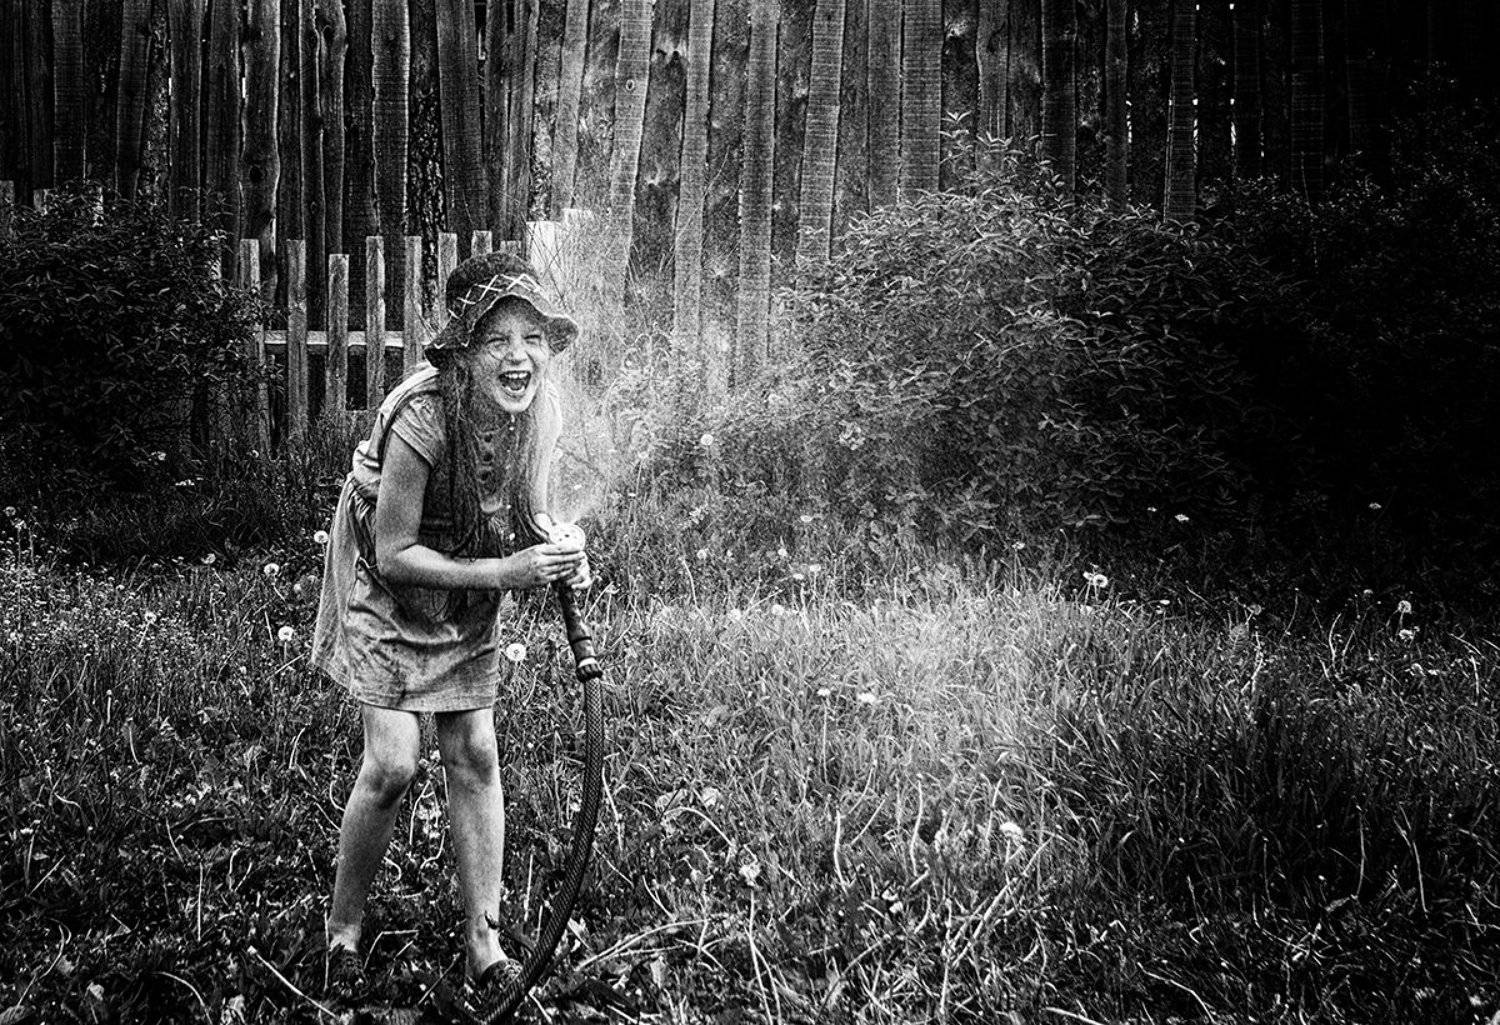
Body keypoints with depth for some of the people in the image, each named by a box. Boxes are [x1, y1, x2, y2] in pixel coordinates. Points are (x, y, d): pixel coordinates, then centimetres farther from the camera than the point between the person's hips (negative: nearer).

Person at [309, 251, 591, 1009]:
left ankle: (484, 945, 12)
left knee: (474, 756, 4)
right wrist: (505, 572, -32)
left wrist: (561, 557, -21)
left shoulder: (542, 411, -16)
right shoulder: (421, 419, -34)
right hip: (389, 586, -5)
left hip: (471, 591, 5)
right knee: (392, 764, -9)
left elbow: (530, 515, 1)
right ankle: (342, 933, 14)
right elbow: (395, 553, -26)